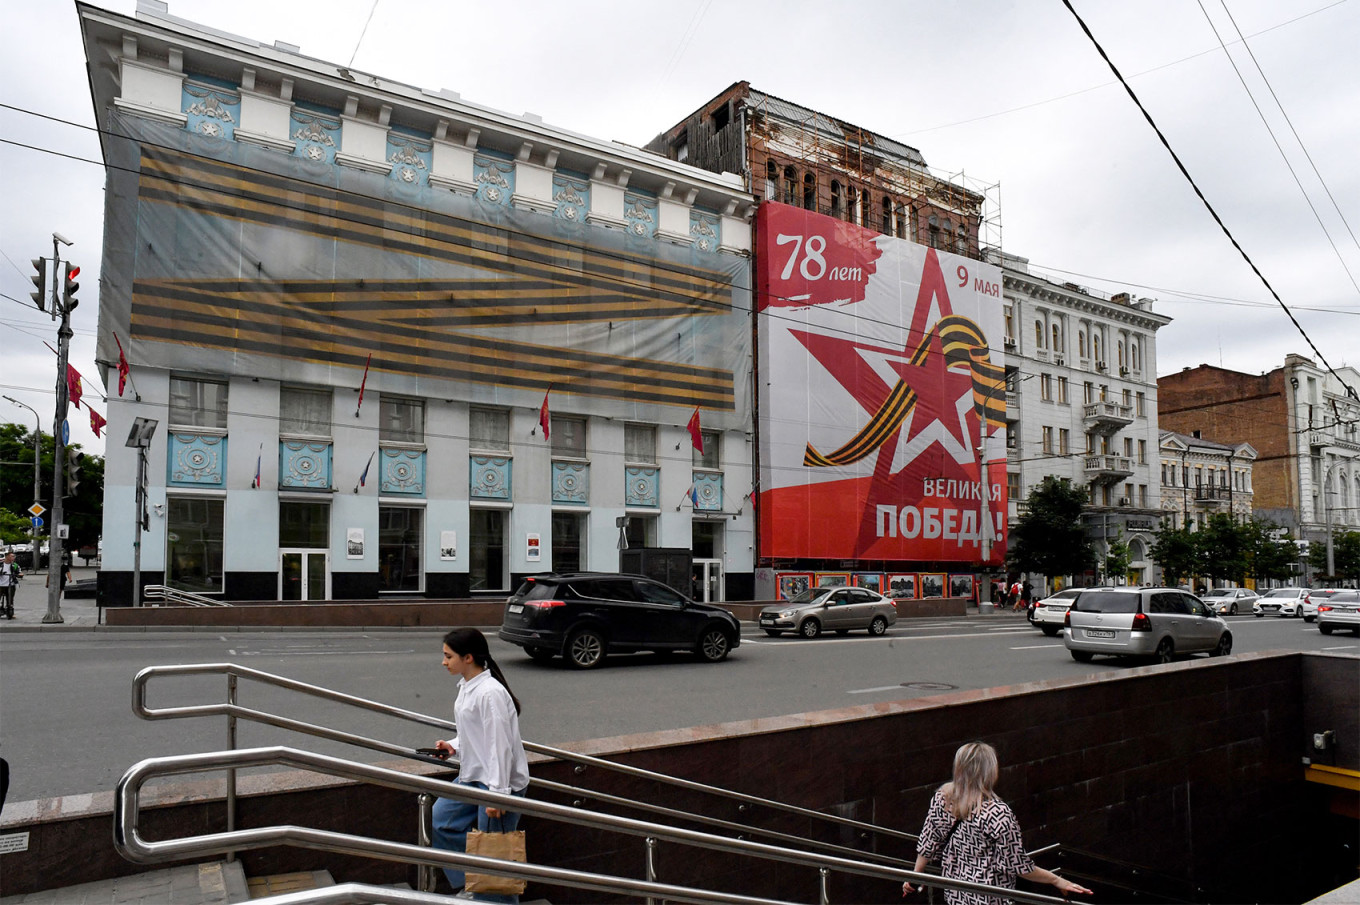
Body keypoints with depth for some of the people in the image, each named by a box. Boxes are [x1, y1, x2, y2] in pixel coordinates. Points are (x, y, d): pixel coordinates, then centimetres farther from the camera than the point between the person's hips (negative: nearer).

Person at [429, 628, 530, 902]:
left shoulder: (490, 693, -24)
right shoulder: (466, 686, 5)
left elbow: (500, 744, -25)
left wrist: (497, 793, -24)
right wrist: (454, 745, 4)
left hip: (499, 782, -10)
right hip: (472, 776, 10)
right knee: (440, 821, 13)